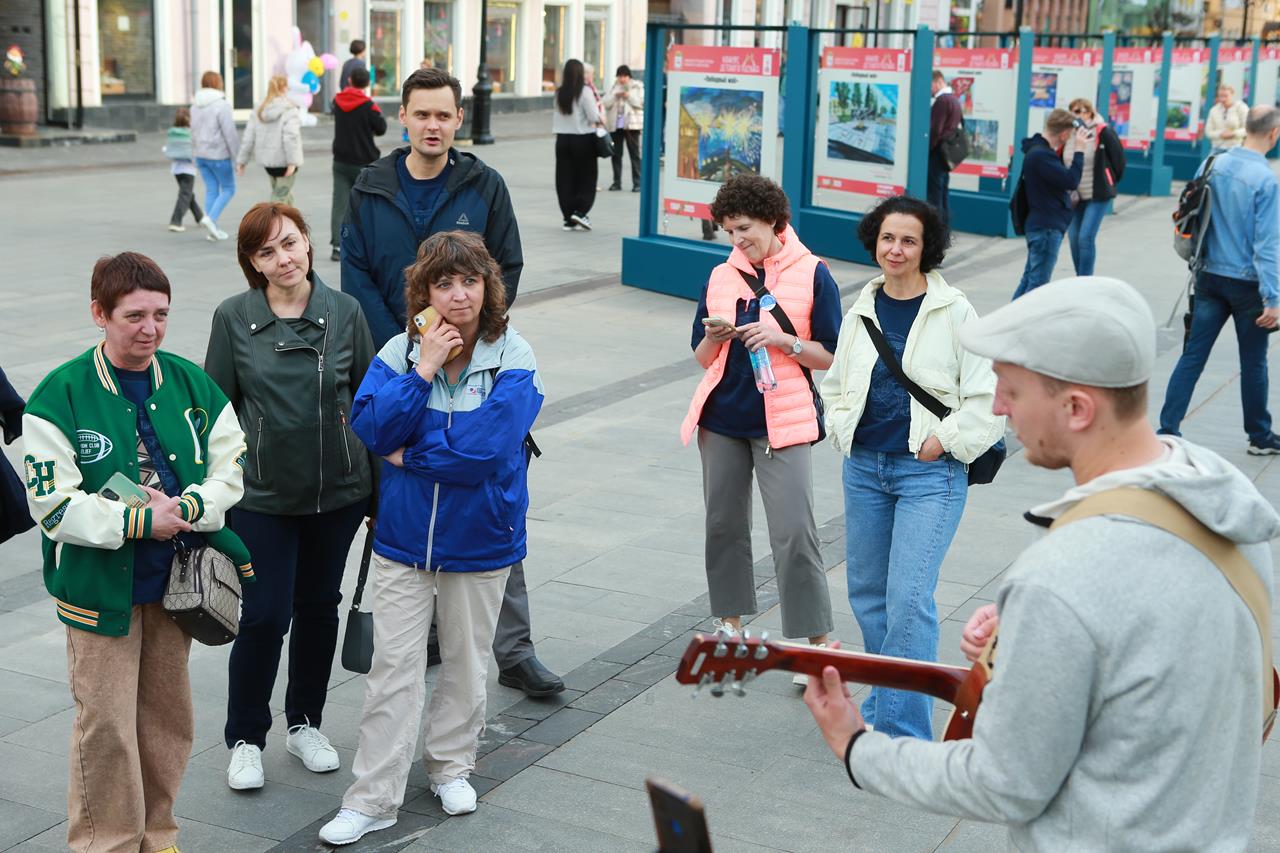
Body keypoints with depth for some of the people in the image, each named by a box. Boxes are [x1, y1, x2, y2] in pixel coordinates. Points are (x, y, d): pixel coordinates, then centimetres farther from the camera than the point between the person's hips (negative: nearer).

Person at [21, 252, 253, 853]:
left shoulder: (191, 384, 1)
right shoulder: (60, 395, -12)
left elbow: (230, 466, 4)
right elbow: (54, 503, -14)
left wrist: (187, 507, -15)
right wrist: (139, 522, -20)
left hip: (176, 581, 4)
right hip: (99, 584, -4)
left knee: (168, 717, 15)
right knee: (106, 726, -1)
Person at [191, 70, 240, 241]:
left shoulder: (195, 105, 7)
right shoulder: (221, 105, -16)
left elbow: (193, 132, 12)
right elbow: (230, 134, -17)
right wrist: (237, 158, -12)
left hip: (201, 154, 7)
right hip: (219, 154, -7)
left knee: (211, 190, 12)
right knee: (228, 189, 7)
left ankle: (213, 229, 11)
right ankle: (211, 219, -11)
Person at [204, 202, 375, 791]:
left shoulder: (345, 312, -2)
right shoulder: (233, 318, -5)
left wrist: (379, 488, 7)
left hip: (338, 492, 2)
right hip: (262, 496, -2)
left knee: (319, 607, 14)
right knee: (264, 616, -2)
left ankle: (305, 724, 32)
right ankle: (245, 740, 17)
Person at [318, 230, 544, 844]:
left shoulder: (514, 360, -13)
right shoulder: (400, 352, -5)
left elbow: (487, 446, -24)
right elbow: (371, 428, -16)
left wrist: (409, 455, -14)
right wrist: (424, 368, -22)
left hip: (479, 538, -1)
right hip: (404, 536, 1)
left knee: (466, 660, 16)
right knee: (393, 666, 3)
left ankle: (450, 764, 37)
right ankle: (373, 798, 11)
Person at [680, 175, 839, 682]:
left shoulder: (812, 275, -3)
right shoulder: (720, 277, 8)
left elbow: (830, 356, -3)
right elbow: (702, 358, 11)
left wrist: (784, 340, -18)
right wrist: (715, 337, -11)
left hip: (782, 421, -4)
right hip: (722, 417, 5)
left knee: (795, 533, -8)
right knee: (724, 524, 11)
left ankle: (816, 641, 0)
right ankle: (730, 624, 26)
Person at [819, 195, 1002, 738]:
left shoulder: (953, 312, -7)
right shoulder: (862, 310, 8)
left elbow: (987, 396, -7)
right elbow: (836, 383, 21)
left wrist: (942, 441, -12)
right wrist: (844, 431, 6)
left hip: (929, 473, -6)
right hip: (864, 467, 6)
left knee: (908, 599, -13)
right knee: (867, 593, 14)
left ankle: (902, 729, -6)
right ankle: (883, 704, 32)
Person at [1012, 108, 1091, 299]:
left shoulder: (1040, 150, 11)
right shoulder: (1040, 155, -22)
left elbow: (1060, 177, 17)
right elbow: (1071, 181, -23)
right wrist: (1079, 150, -16)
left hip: (1043, 225, 10)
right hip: (1046, 227, -10)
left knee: (1030, 278, 16)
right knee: (1038, 283, -5)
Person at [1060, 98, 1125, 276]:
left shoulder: (1103, 132, -11)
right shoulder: (1068, 134, 3)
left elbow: (1119, 158, -3)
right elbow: (1061, 162, 15)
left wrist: (1110, 182, 7)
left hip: (1097, 195, -5)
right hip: (1074, 197, 6)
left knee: (1086, 238, -12)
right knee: (1073, 238, 8)